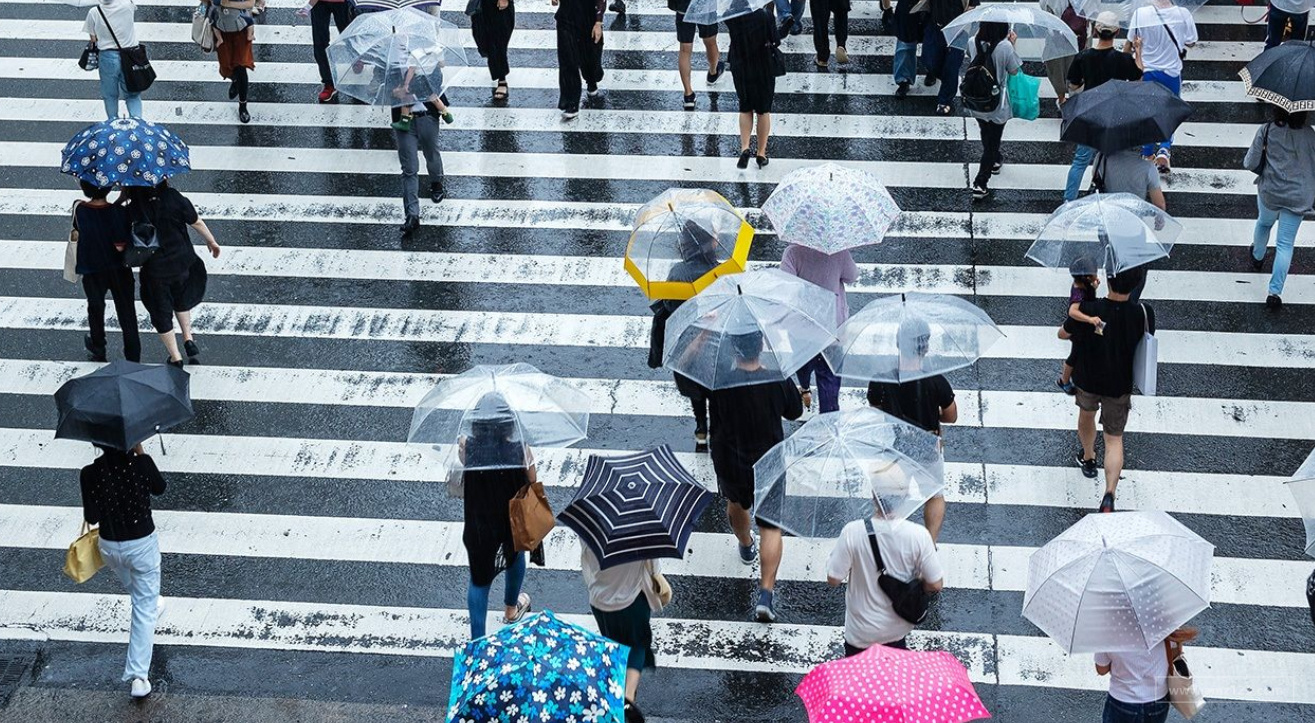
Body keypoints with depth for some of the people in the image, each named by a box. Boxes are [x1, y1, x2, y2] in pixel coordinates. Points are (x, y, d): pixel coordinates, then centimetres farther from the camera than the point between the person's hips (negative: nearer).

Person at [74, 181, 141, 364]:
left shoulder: (79, 209, -19)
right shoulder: (119, 211, -24)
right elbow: (121, 246, -21)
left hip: (92, 271, 2)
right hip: (119, 271, -2)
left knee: (96, 308, 26)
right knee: (126, 311, 11)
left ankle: (98, 350, 43)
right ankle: (133, 356, 15)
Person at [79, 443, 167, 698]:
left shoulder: (90, 474, -19)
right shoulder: (141, 464, -20)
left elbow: (92, 517, -14)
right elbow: (159, 488, 0)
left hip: (110, 547, 2)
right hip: (142, 544, -2)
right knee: (145, 606, 6)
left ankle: (149, 607, 64)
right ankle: (138, 675, 0)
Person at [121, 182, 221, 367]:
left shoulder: (132, 209, -20)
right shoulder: (172, 197, -18)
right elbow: (196, 222, -5)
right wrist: (211, 241, 11)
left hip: (154, 270, -2)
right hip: (182, 260, 2)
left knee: (161, 313, 16)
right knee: (181, 299, 32)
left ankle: (175, 358, 23)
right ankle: (188, 339, 25)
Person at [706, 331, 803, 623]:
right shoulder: (779, 381, -21)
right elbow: (795, 413, -2)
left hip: (729, 464, 1)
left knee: (736, 502, 35)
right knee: (771, 526, 10)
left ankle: (745, 545, 63)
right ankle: (766, 593, -1)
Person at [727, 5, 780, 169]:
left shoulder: (731, 16, -16)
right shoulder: (763, 15, -23)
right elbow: (775, 40, -15)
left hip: (740, 68, 2)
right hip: (763, 69, -2)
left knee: (745, 109, 20)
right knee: (763, 110, 15)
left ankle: (744, 147, 0)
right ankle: (761, 153, 20)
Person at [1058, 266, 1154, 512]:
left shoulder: (1087, 310, -29)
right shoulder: (1143, 314, -24)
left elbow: (1063, 334, -10)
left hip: (1086, 379, 0)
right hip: (1120, 386, 0)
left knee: (1086, 415, 31)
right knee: (1114, 439, 11)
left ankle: (1088, 458, 56)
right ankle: (1109, 494, -5)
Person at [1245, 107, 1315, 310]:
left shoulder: (1266, 130, -9)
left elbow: (1250, 163, -7)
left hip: (1269, 192, 0)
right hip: (1298, 197, 0)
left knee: (1264, 223, 33)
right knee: (1285, 244, 5)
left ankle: (1257, 257, 59)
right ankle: (1274, 292, 1)